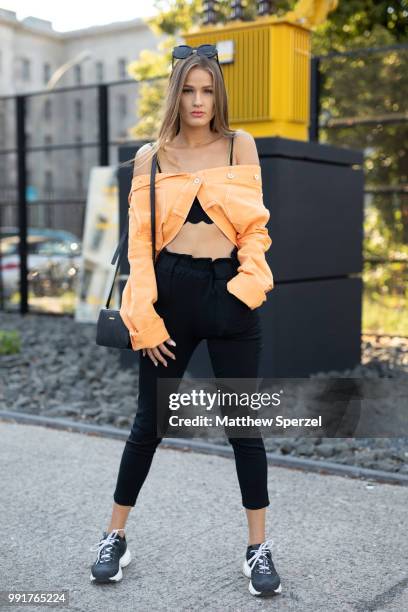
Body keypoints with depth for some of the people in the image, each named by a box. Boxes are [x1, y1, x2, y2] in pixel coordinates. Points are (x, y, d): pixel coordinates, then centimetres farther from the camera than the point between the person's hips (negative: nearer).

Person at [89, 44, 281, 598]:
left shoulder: (240, 146, 7)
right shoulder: (151, 157, 6)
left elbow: (253, 223, 5)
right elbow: (140, 239, 1)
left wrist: (251, 280, -13)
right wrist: (144, 316, -7)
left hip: (229, 292, 0)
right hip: (171, 292, 0)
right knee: (149, 421, 7)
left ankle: (258, 548, 18)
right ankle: (115, 538, 23)